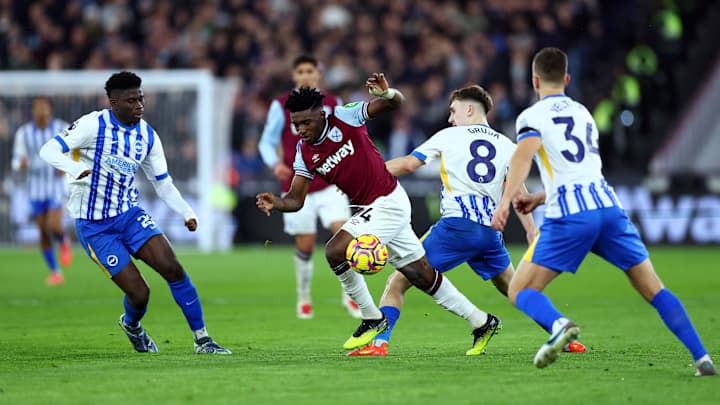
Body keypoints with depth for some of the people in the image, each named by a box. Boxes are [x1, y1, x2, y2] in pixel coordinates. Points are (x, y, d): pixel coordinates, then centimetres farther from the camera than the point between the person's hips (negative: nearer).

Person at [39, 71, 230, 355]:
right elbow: (49, 150, -17)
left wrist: (187, 213, -4)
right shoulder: (94, 125, -12)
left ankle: (202, 341, -3)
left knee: (173, 268, -14)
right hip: (94, 226, -5)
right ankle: (131, 325, 28)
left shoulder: (147, 136, 4)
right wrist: (76, 168, -37)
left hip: (129, 214, 5)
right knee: (139, 293, -10)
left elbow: (163, 183, 12)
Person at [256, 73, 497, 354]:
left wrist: (387, 94, -37)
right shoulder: (304, 152, 4)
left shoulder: (344, 117, -13)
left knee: (335, 252, -19)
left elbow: (396, 103, -14)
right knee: (422, 274, 12)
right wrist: (276, 203, -21)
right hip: (371, 209, 7)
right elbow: (296, 199, 1)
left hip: (389, 202, -7)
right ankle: (480, 321, 24)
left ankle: (372, 318, -5)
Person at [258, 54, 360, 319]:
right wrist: (275, 163, -17)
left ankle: (350, 295, -4)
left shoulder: (333, 104, 5)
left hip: (329, 184, 1)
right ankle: (303, 298, 27)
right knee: (305, 247, 4)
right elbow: (267, 141, 2)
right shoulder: (281, 106, -2)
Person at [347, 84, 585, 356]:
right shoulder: (506, 145, 15)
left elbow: (408, 164, 4)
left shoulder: (448, 136, 7)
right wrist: (533, 235, 9)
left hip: (455, 226, -4)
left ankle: (379, 342, -13)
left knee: (399, 281, 1)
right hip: (490, 231, 4)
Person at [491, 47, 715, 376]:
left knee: (520, 292, 2)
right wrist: (540, 198, 37)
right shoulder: (583, 112, 26)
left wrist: (505, 201, -29)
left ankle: (559, 325, -30)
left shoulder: (533, 116, 5)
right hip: (608, 206, 5)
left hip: (568, 217, -5)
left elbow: (524, 154, -17)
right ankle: (703, 359, -2)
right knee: (653, 290, 10)